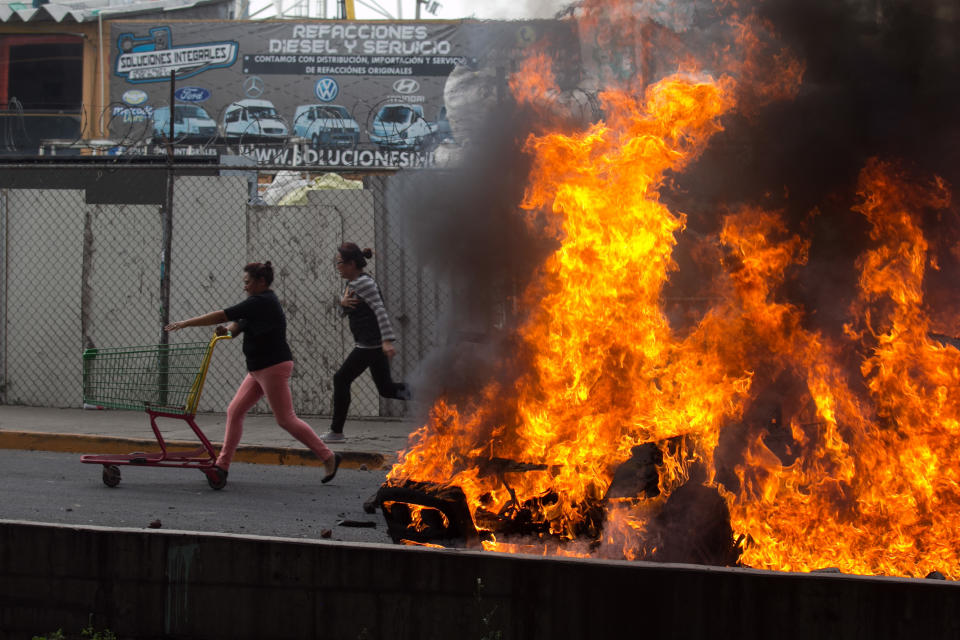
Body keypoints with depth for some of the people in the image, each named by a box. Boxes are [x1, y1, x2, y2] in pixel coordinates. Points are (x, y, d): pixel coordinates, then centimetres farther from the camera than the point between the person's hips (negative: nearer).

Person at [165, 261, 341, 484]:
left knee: (286, 419, -5)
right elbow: (239, 324, 7)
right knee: (235, 411, 6)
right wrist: (228, 330, -18)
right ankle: (222, 466, 7)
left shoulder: (261, 302, -17)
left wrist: (185, 323, -17)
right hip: (259, 369, 10)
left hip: (273, 367, -10)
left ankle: (328, 456, 5)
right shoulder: (264, 302, 14)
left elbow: (222, 315, -20)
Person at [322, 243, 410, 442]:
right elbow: (345, 312, 20)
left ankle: (336, 431, 6)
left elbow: (380, 310, -24)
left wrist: (388, 340, -33)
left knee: (341, 379, -1)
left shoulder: (363, 283, -15)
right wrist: (343, 303, -6)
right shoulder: (352, 283, 15)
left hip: (370, 344, -10)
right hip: (375, 344, 10)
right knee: (386, 388, 9)